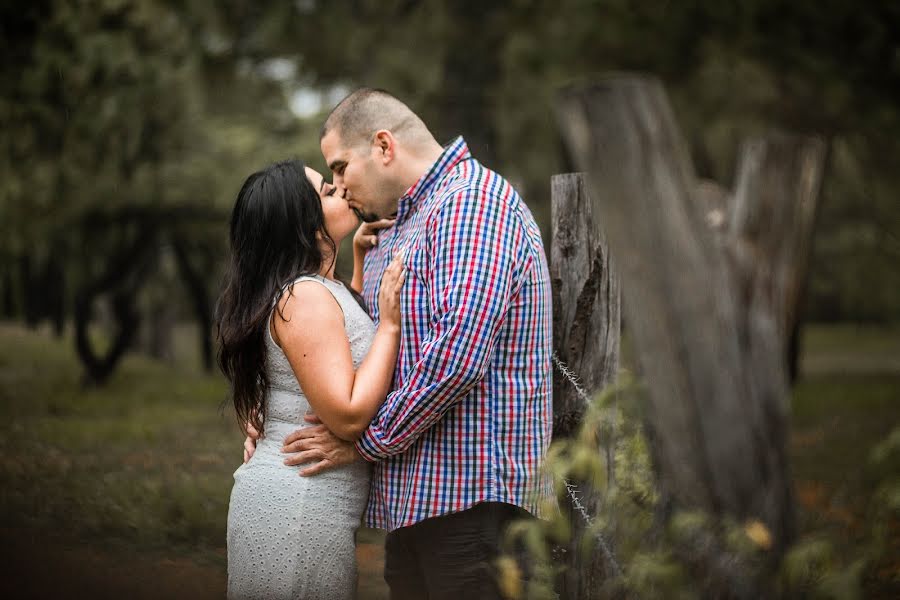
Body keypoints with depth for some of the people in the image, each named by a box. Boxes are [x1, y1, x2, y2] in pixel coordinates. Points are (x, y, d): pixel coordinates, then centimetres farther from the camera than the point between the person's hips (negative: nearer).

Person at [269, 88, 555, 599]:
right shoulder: (395, 230, 23)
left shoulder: (472, 199, -10)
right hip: (414, 499, 10)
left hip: (469, 494, -10)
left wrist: (367, 441, -13)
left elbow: (458, 353, -22)